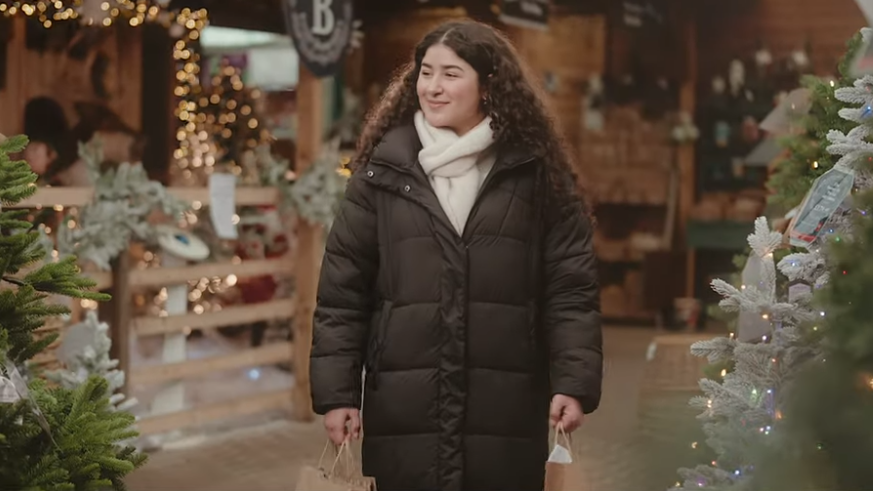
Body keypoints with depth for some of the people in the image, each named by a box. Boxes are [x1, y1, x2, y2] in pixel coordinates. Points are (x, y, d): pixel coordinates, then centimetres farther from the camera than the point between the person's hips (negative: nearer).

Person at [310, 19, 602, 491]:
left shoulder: (533, 172, 3)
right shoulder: (384, 169, 4)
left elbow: (571, 288, 1)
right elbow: (342, 290, 4)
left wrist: (573, 381, -9)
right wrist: (336, 391, -1)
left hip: (506, 411, 0)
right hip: (404, 408, 1)